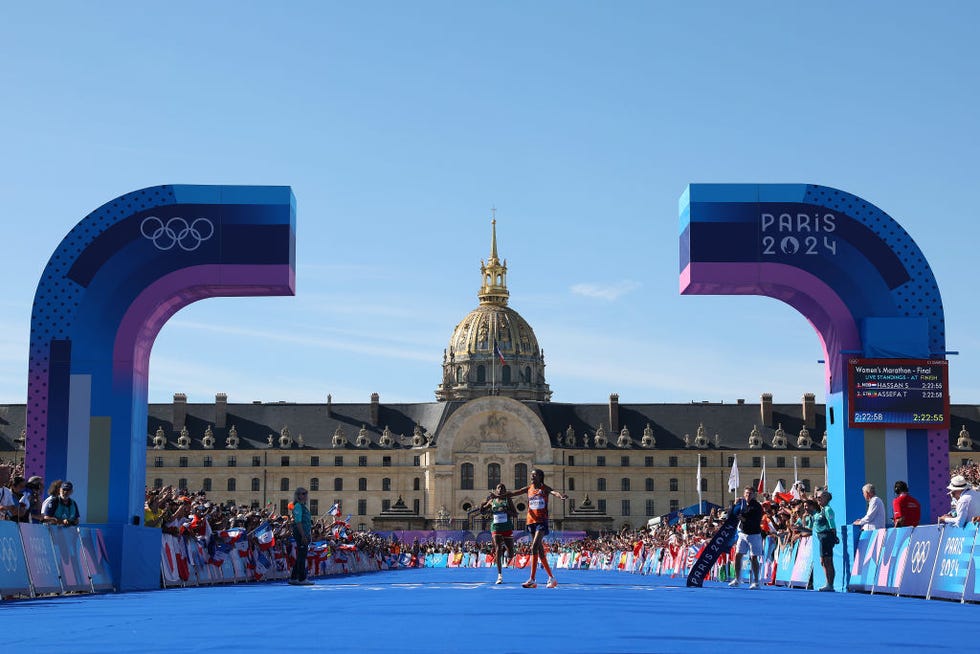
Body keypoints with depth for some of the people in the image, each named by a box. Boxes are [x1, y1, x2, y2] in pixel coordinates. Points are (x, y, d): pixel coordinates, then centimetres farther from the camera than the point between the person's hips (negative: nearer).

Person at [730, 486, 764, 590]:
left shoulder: (757, 506, -10)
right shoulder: (741, 504, 6)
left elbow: (757, 522, -18)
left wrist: (745, 519, -29)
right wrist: (735, 505, -7)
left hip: (754, 534, -5)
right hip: (742, 533, 5)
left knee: (753, 558, -6)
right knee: (737, 555, 4)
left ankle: (756, 582, -1)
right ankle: (737, 579, 16)